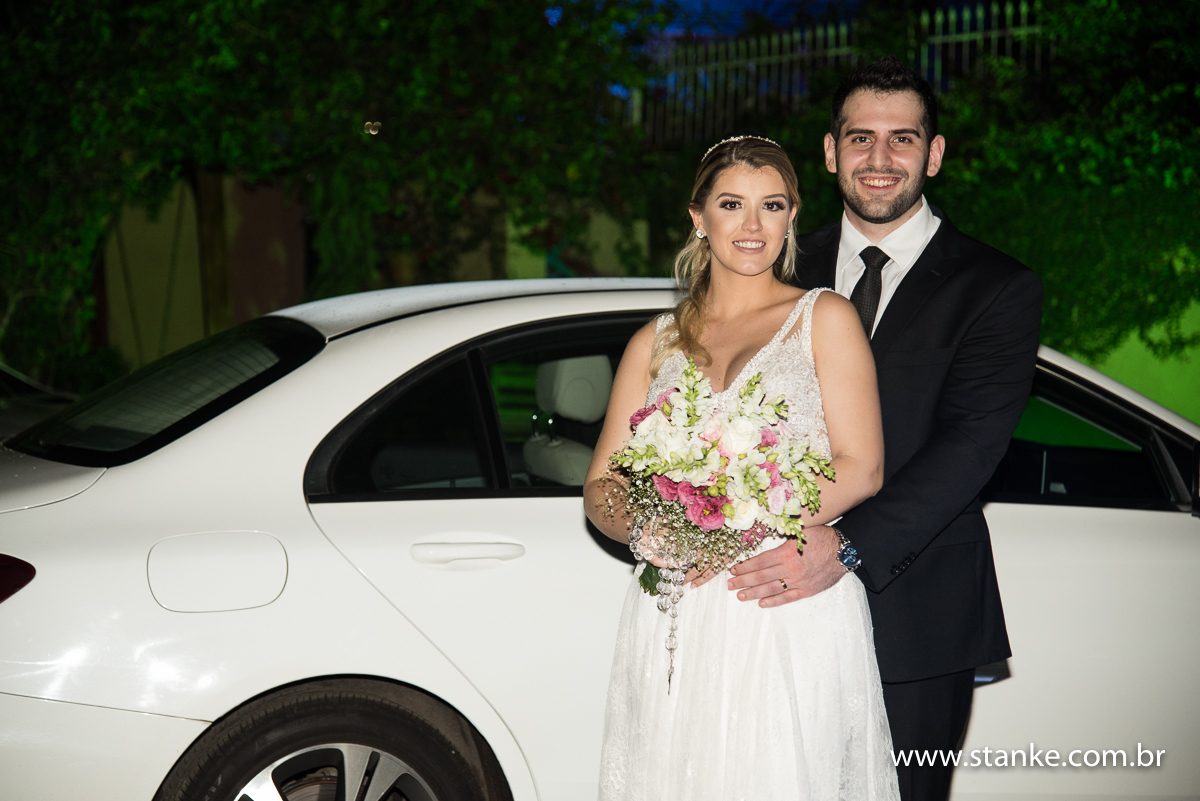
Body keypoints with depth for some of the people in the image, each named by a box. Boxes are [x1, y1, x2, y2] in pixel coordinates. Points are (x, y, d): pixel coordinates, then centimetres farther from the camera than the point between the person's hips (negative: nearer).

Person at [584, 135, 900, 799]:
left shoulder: (824, 318, 6)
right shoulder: (655, 343, 15)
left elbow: (860, 470, -4)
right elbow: (600, 488, 11)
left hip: (791, 620, -3)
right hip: (675, 625, 3)